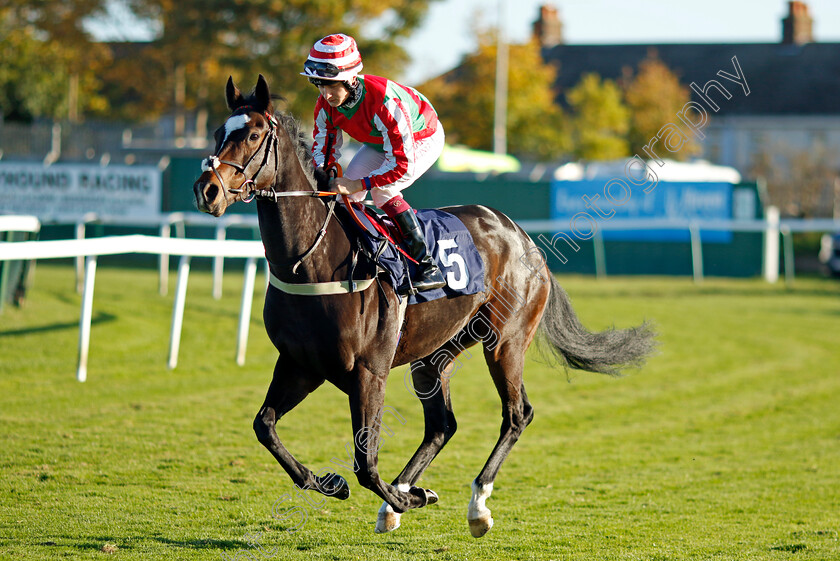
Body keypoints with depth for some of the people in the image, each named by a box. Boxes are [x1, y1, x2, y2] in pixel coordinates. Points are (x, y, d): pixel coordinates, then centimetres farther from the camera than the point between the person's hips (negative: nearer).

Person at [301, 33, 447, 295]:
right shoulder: (326, 104, -21)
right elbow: (324, 149, -7)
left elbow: (402, 163, -41)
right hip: (381, 142, 8)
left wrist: (360, 184, -44)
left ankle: (429, 267, -23)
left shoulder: (385, 101, -43)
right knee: (346, 191, -5)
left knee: (382, 191, -26)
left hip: (422, 139, -8)